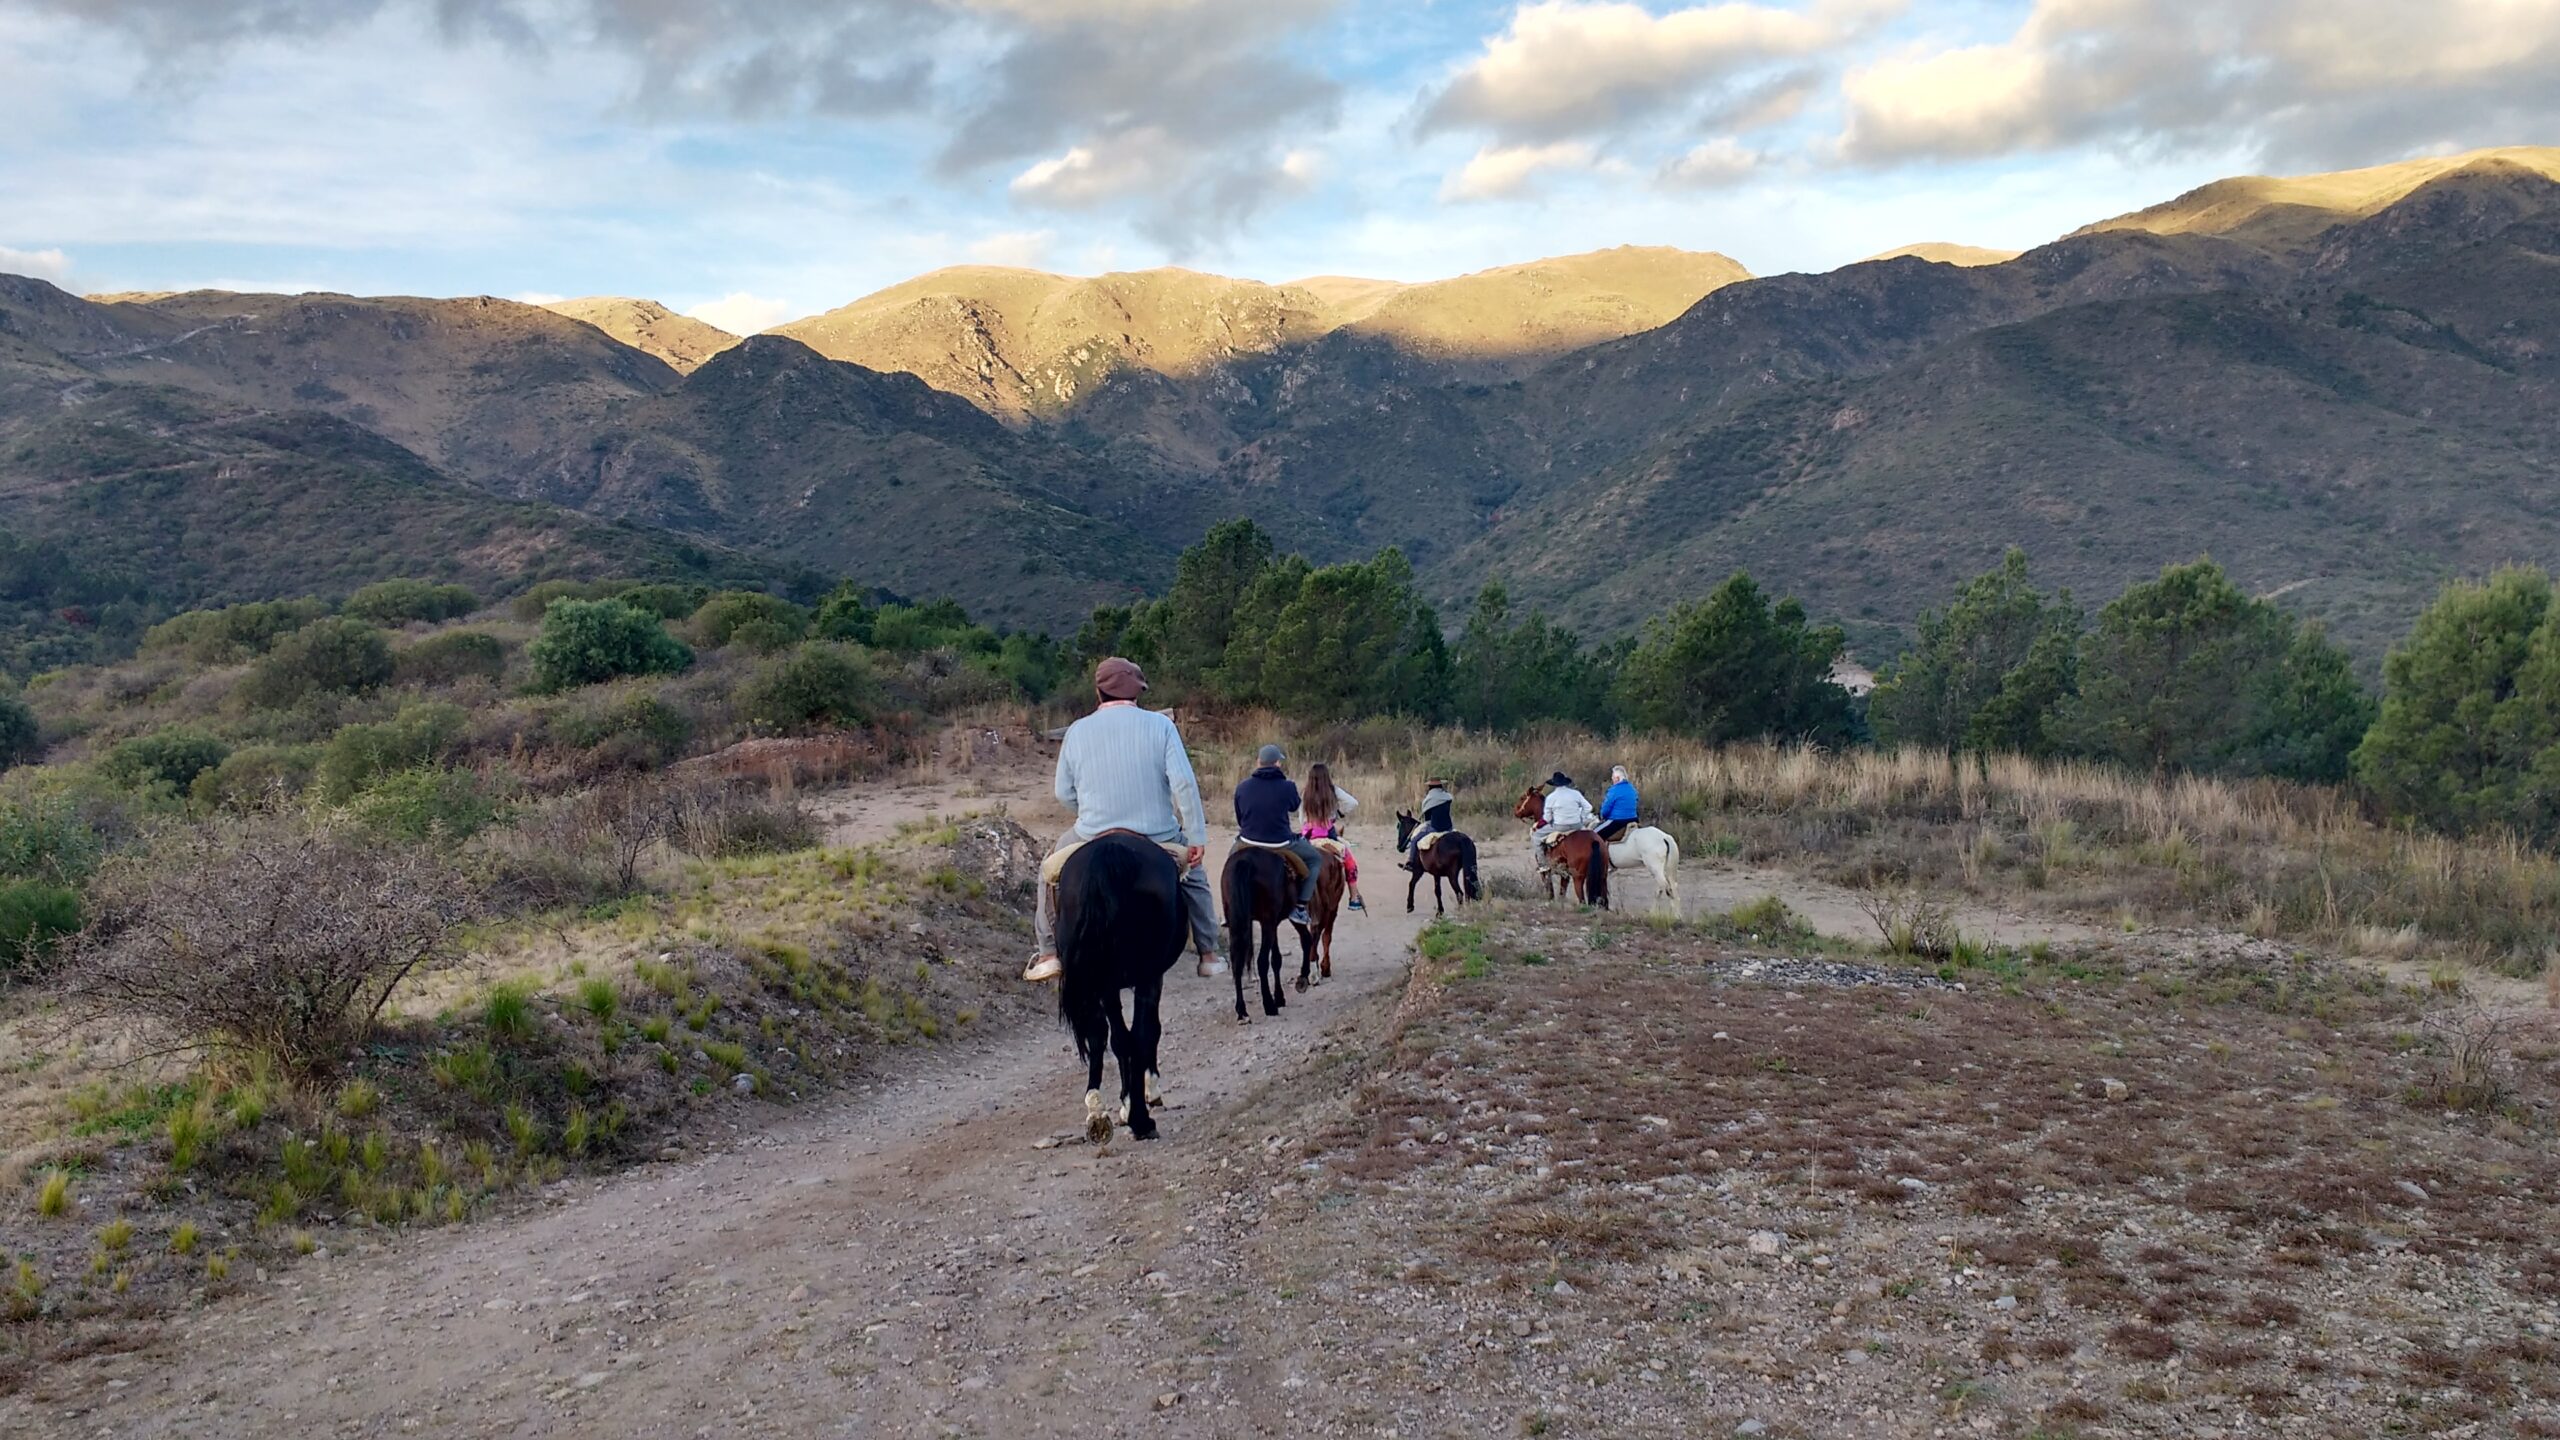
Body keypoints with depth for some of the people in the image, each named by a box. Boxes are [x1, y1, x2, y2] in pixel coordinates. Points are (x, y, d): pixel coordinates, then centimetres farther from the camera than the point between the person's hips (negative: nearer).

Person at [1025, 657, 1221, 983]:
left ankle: (1048, 954, 23)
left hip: (1094, 837, 1)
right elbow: (1184, 783, -12)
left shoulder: (1077, 731, 2)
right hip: (1159, 838, 0)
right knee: (1193, 873, 29)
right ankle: (1208, 953, 27)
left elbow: (1064, 794, 6)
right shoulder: (1160, 725, -4)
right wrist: (1197, 837, -8)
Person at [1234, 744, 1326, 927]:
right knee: (1315, 858, 20)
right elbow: (1295, 807, 11)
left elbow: (1239, 820, 8)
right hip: (1280, 845, -3)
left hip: (1248, 843, 3)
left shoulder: (1242, 787, -3)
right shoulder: (1287, 787, -11)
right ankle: (1300, 908, 10)